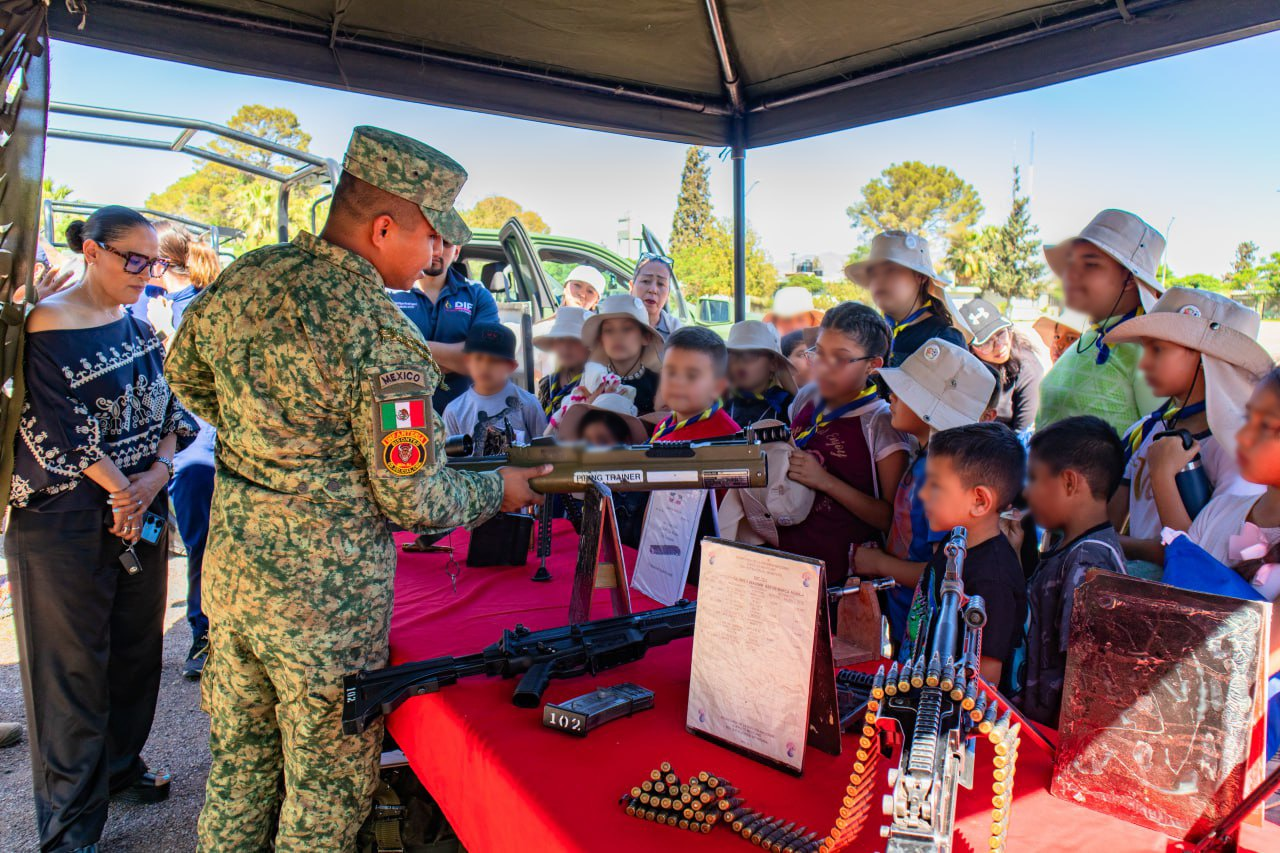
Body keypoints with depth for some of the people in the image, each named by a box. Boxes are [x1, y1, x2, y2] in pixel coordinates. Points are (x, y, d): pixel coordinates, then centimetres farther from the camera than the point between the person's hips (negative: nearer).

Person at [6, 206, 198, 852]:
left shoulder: (141, 329, 7)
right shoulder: (45, 327, -12)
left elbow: (172, 411, 7)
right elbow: (55, 432, -16)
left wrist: (157, 474, -10)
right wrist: (122, 491, -13)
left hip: (143, 511, 6)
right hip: (63, 523, -6)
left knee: (136, 646, 15)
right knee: (73, 663, 4)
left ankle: (121, 764, 37)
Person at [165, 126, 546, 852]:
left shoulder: (243, 277, 0)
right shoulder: (384, 338, -23)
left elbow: (185, 374, 17)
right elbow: (410, 498, -18)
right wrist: (499, 489, -2)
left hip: (231, 566, 8)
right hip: (325, 594, -7)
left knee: (240, 762, 26)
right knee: (327, 791, 13)